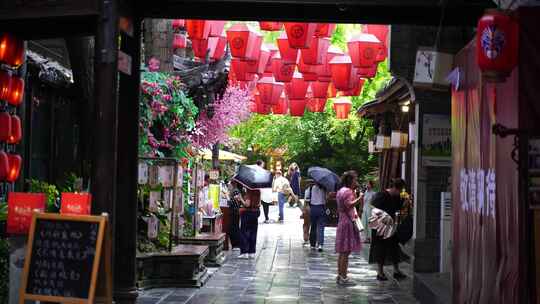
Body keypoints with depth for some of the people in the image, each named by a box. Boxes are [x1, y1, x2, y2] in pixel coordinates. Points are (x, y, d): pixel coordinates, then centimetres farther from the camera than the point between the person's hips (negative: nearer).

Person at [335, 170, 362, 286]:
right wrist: (360, 198, -32)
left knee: (342, 251, 13)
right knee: (346, 251, -8)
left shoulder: (341, 191, 18)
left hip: (342, 221, 10)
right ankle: (343, 277, -7)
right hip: (348, 222, -10)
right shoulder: (347, 191, -13)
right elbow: (349, 205, -27)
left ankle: (340, 275, 19)